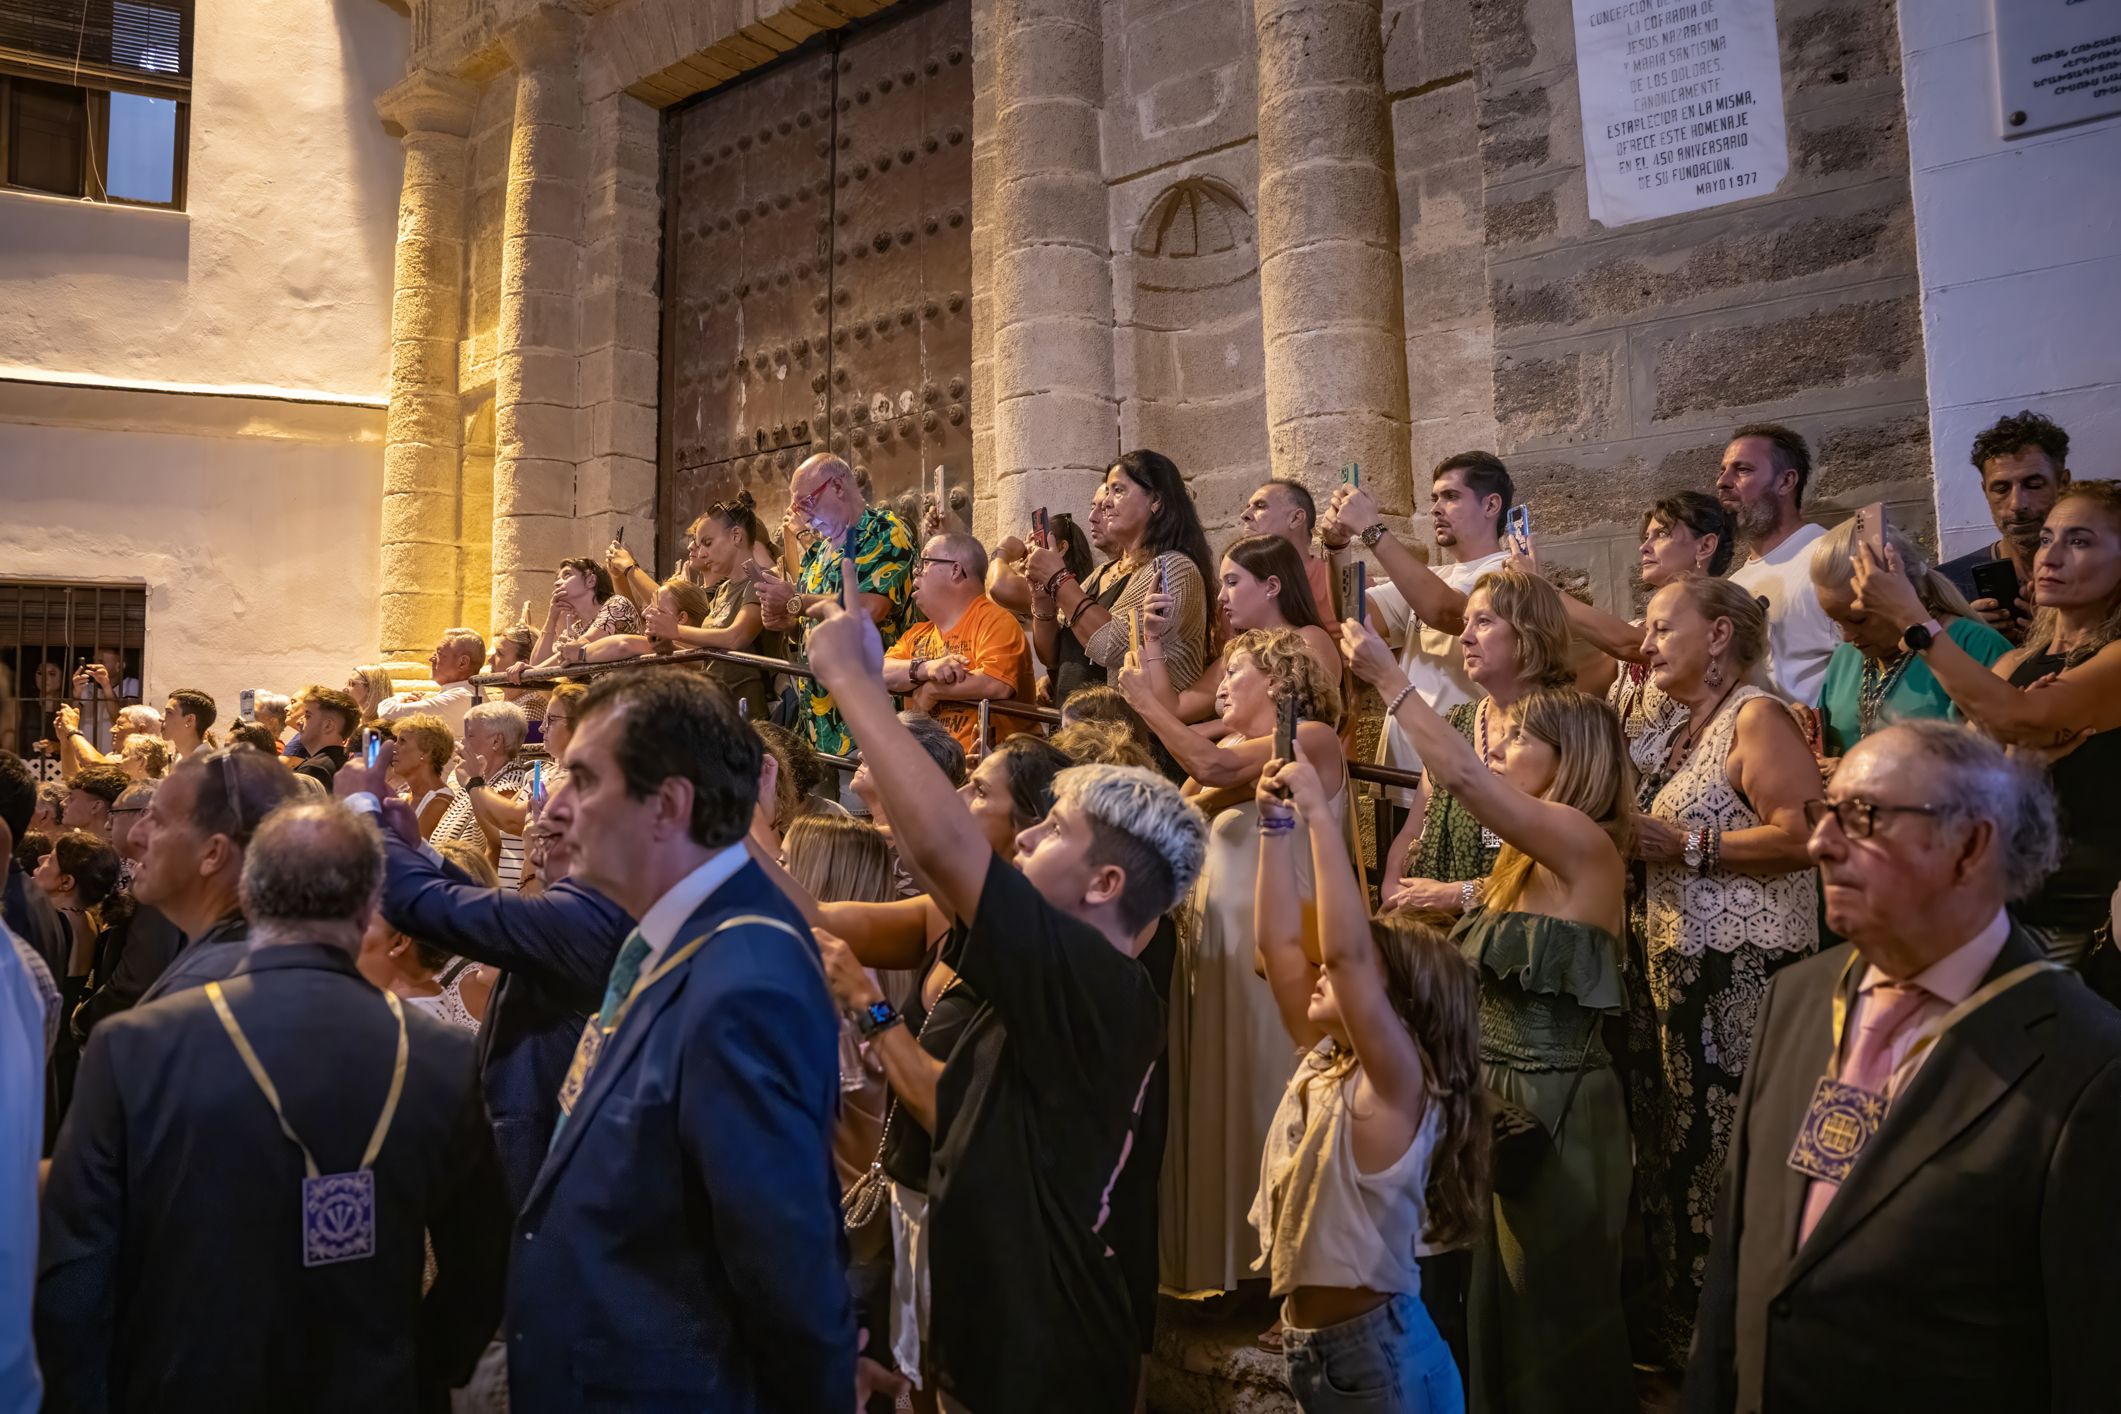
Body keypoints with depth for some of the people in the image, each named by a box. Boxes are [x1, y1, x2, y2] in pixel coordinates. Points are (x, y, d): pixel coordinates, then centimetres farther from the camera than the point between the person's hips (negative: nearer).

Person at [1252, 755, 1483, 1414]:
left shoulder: (1400, 1082, -16)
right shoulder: (1322, 1060, 5)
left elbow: (1344, 950, -30)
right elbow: (1279, 943, 4)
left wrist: (1319, 814, -29)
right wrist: (1278, 823, 0)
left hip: (1379, 1351, -7)